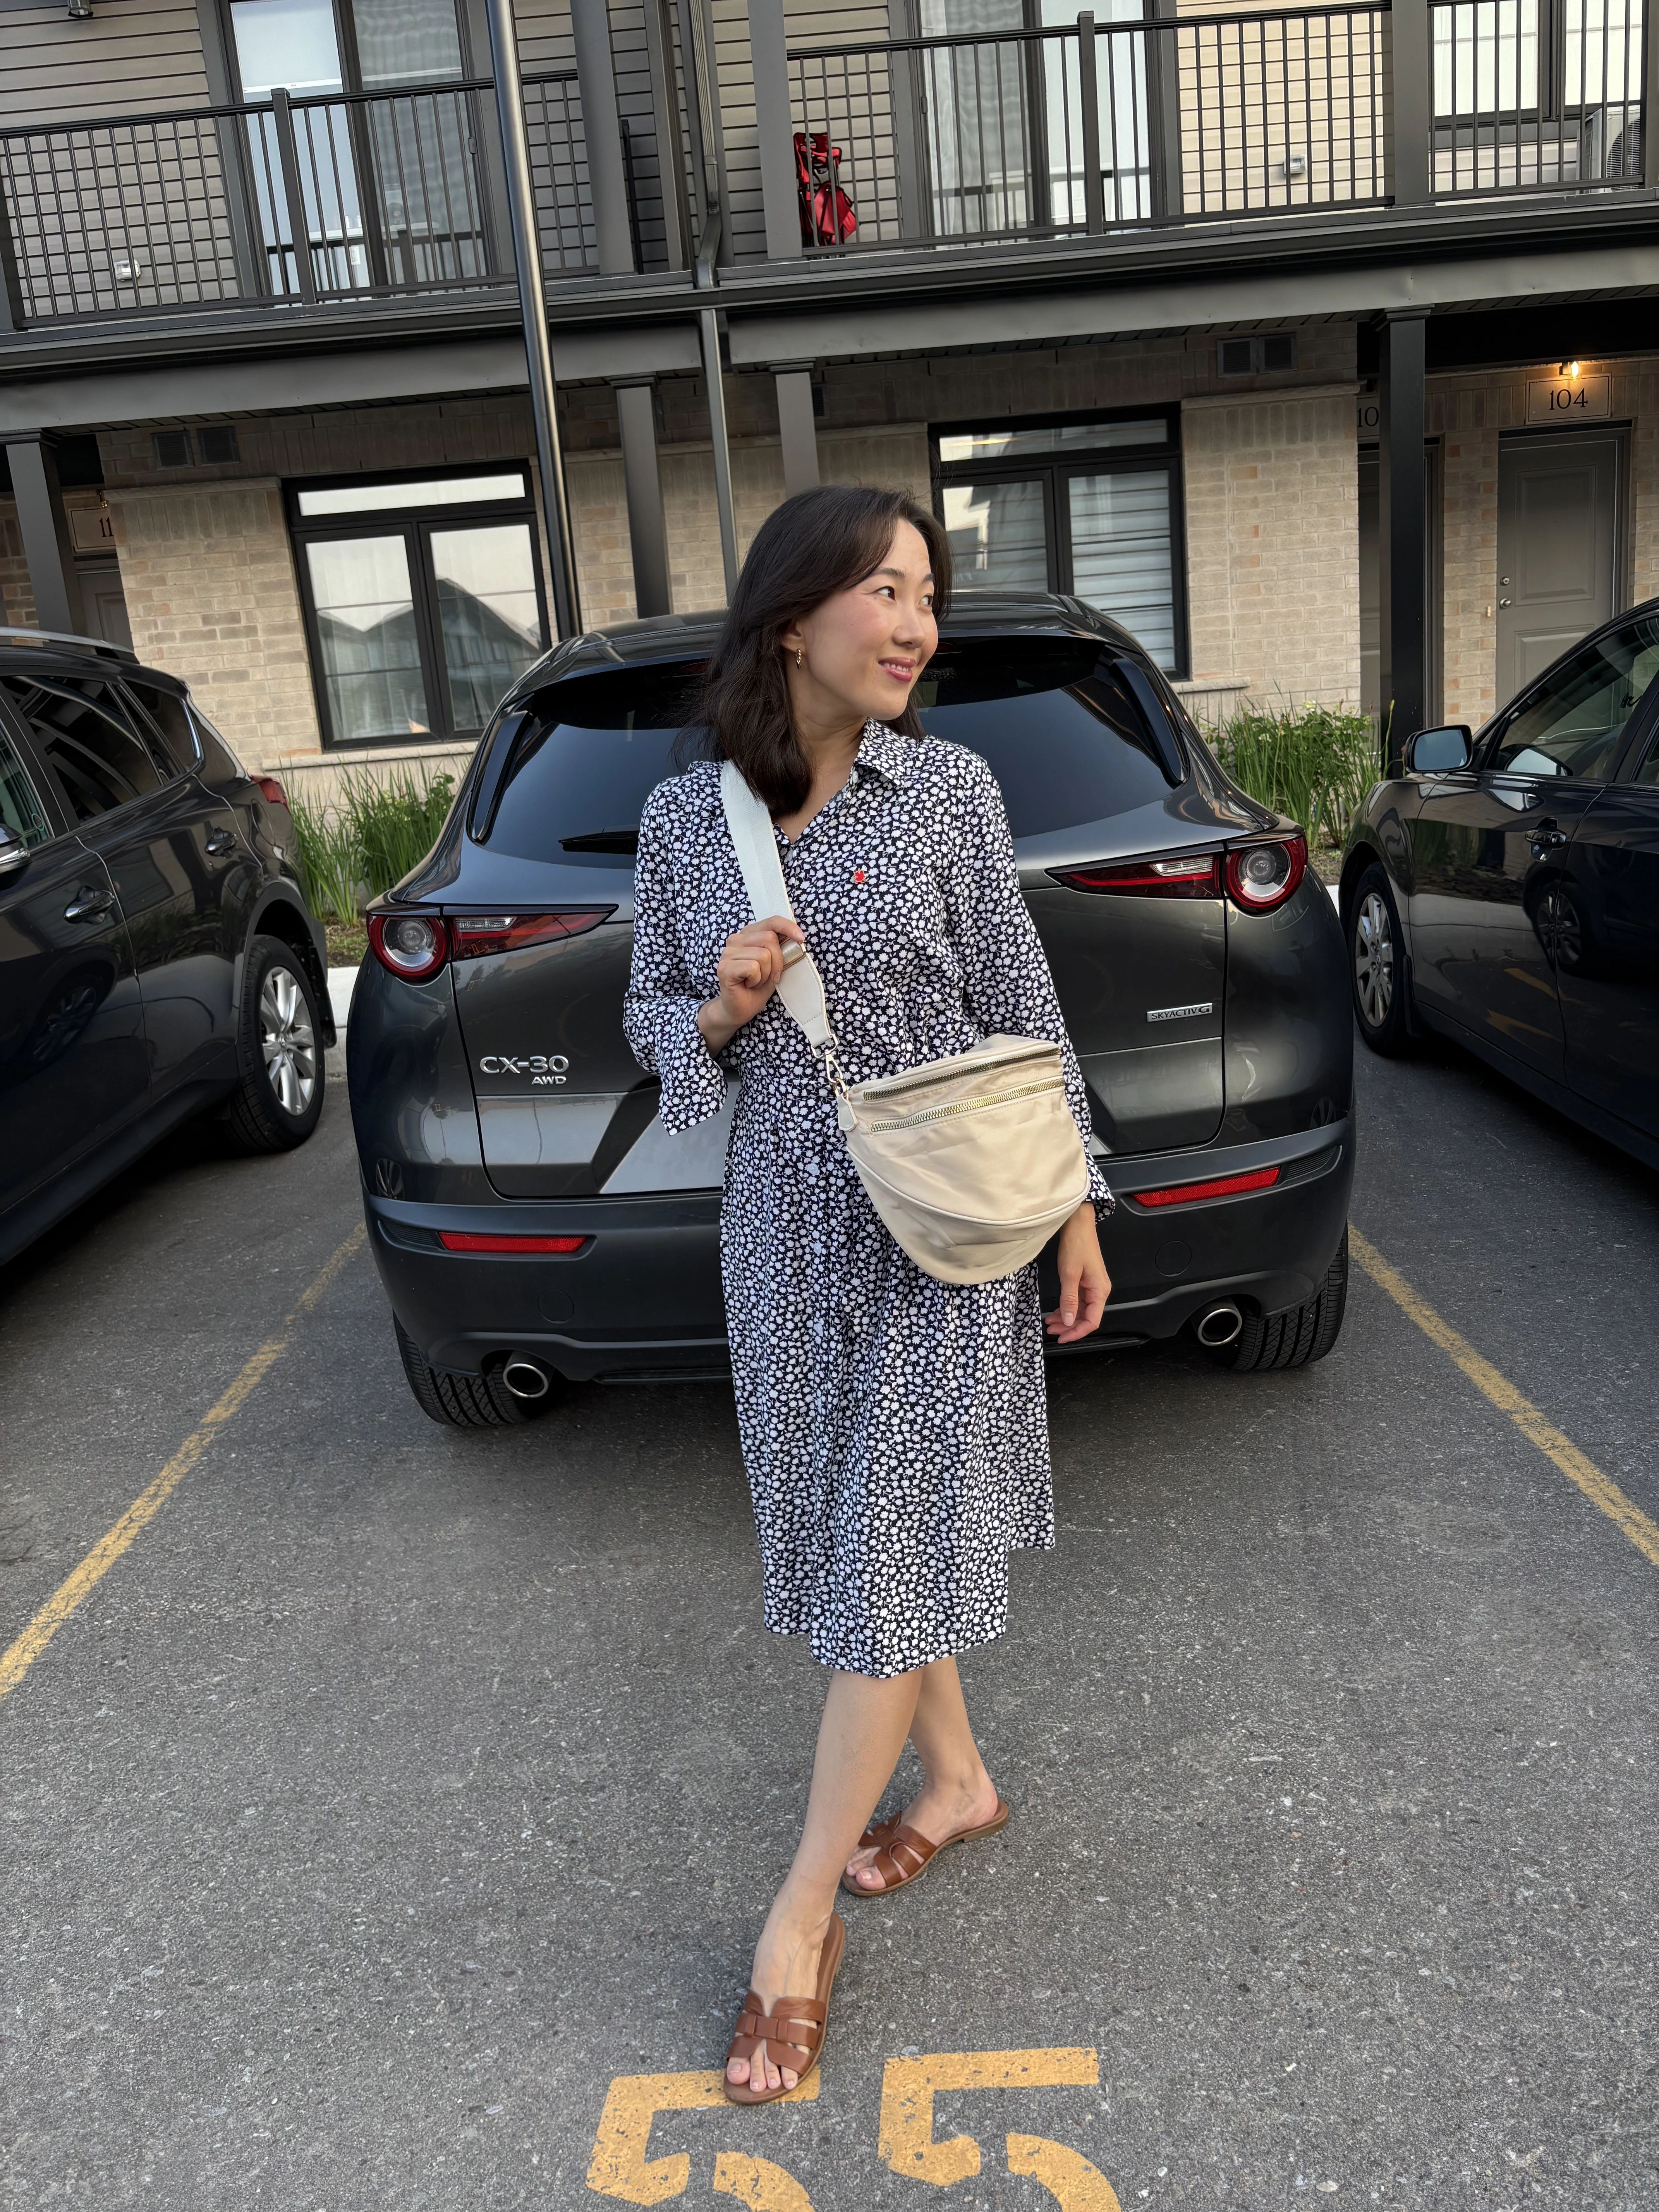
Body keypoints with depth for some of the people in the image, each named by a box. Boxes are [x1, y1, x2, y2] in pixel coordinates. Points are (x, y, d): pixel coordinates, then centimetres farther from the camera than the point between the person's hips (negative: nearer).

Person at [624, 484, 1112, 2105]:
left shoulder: (949, 789, -7)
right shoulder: (682, 815, -1)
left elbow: (1023, 1013, -1)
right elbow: (652, 1024, 8)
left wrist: (1075, 1210, 0)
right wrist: (722, 1010, -15)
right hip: (786, 1222, 3)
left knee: (895, 1541, 1)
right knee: (842, 1526, 15)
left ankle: (801, 1915, 17)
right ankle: (957, 1780, 40)